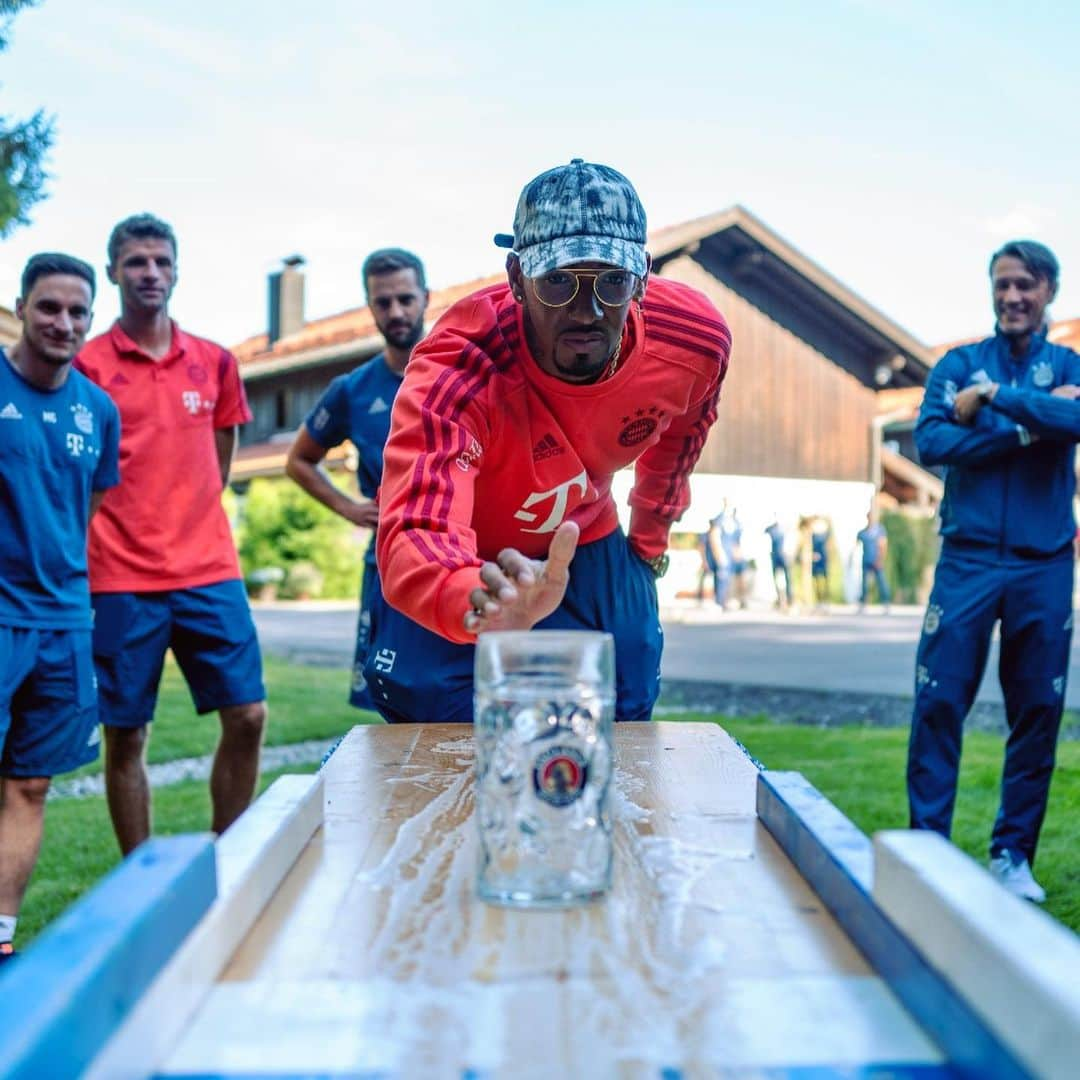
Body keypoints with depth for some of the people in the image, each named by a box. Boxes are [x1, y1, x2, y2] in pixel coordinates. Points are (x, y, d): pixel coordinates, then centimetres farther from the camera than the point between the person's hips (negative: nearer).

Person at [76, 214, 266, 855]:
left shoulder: (216, 363, 9)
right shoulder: (86, 365, -1)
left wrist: (189, 518, 12)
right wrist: (121, 530, 0)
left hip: (210, 569, 3)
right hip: (121, 579, -3)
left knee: (247, 714, 1)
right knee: (126, 734, 3)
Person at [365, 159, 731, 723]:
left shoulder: (696, 340, -21)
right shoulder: (455, 371, -37)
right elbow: (415, 536, -50)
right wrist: (479, 603, -72)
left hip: (589, 550, 4)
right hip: (459, 570, -3)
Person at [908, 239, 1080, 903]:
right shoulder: (959, 365, 8)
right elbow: (930, 442, -9)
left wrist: (994, 398, -14)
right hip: (968, 561, -1)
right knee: (939, 704, -4)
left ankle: (1014, 854, 17)